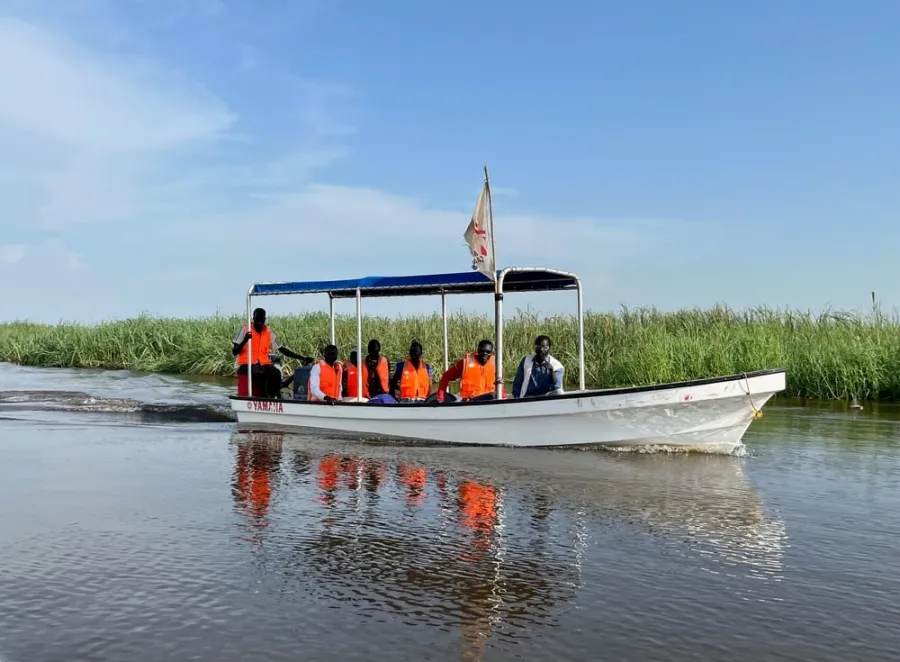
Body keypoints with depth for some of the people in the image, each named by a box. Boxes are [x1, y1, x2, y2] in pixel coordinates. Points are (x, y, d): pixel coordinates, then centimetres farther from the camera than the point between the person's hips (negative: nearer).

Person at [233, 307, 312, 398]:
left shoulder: (269, 332, 7)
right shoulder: (244, 330, -3)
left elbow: (282, 349, 10)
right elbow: (234, 352, -6)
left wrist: (303, 358, 2)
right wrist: (245, 340, -25)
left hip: (263, 364, 4)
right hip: (245, 364, -4)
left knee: (276, 373, -27)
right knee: (260, 372, -35)